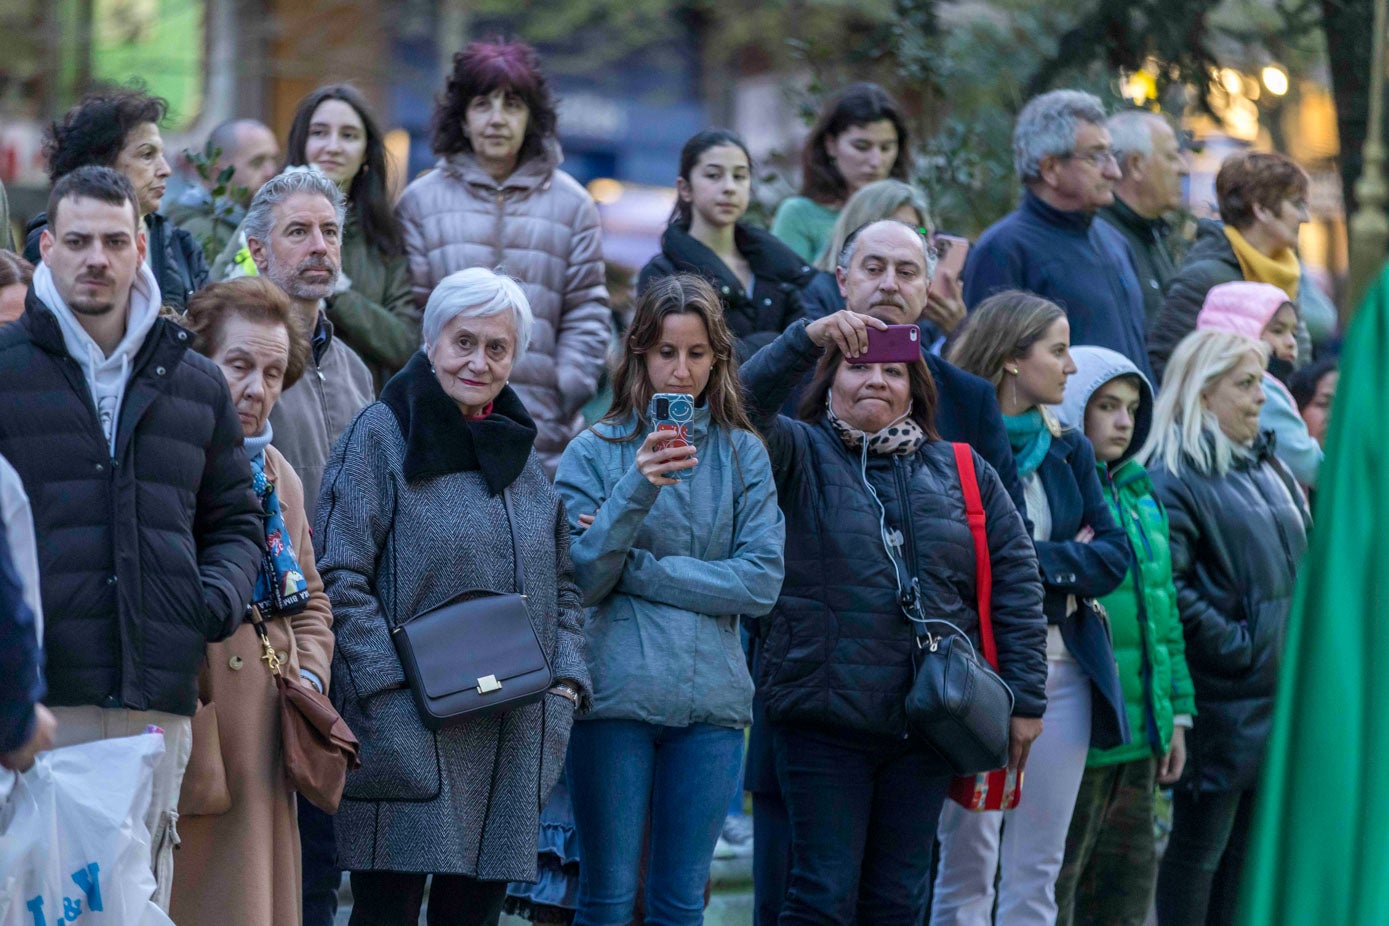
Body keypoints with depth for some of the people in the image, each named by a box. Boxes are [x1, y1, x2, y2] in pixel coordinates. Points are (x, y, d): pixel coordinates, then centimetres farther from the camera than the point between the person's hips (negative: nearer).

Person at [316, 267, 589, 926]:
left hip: (511, 735, 6)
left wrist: (565, 683, 7)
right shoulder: (382, 435, -3)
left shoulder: (519, 450, 17)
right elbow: (339, 577, -9)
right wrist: (391, 686, -17)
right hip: (409, 731, -6)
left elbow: (561, 585, 22)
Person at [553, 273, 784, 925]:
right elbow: (581, 579, -8)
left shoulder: (743, 455, 7)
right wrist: (637, 491, -21)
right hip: (615, 695, -2)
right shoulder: (595, 451, 2)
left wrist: (635, 569, -7)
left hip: (711, 700, 2)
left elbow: (761, 582, -4)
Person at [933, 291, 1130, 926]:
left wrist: (1037, 561, -12)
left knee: (1037, 872, 6)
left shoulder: (1068, 451, 13)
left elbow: (1114, 555, 6)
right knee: (967, 868, -2)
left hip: (1063, 667, 6)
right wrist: (1070, 558, -13)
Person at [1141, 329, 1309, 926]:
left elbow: (1299, 561, 24)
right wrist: (1238, 647, -18)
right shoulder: (1174, 480, -12)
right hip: (1224, 701, -8)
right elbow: (1168, 588, -22)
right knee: (1198, 851, 0)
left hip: (1283, 692, 8)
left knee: (1251, 851, 13)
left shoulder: (1269, 468, 16)